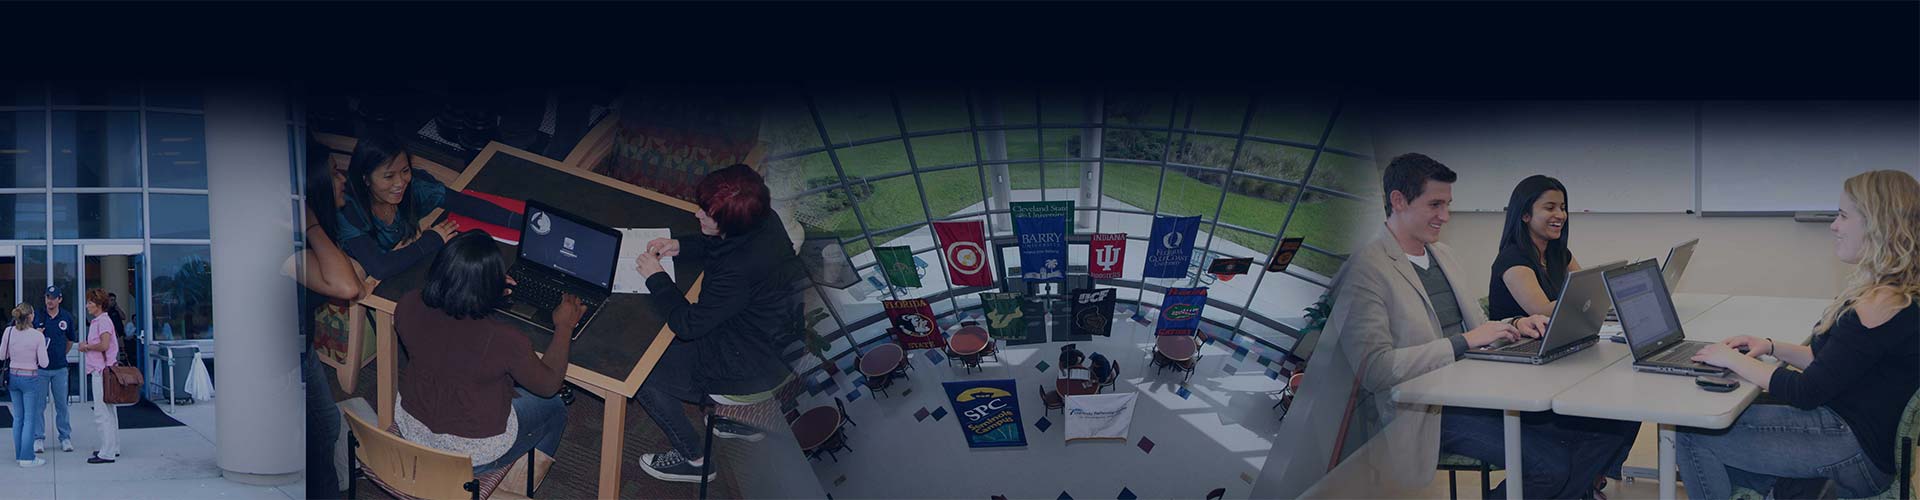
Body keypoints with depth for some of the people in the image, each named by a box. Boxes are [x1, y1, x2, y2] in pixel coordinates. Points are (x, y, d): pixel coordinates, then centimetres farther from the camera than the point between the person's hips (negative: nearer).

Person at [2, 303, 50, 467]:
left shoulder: (9, 331, -4)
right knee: (30, 419, 1)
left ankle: (19, 454, 20)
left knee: (18, 417, 15)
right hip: (30, 378, -5)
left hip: (13, 376, 5)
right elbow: (43, 363, -12)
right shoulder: (37, 336, -15)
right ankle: (27, 457, 0)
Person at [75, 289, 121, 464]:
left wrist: (87, 346, -10)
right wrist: (87, 346, 6)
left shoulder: (103, 321, -14)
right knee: (109, 411, 15)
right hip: (99, 370, 11)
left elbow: (104, 345, -25)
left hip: (102, 371, -11)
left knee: (102, 413, -9)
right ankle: (113, 448, 23)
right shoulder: (96, 321, 18)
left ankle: (107, 453, -9)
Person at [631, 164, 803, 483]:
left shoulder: (739, 272, -38)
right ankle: (739, 420, 37)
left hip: (750, 368, -9)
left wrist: (656, 277, -14)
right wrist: (680, 246, -1)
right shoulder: (763, 221, -13)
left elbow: (688, 324, -26)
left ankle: (692, 459, 19)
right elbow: (716, 244, 12)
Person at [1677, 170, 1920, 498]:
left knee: (1695, 437, -9)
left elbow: (1806, 393, -19)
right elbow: (1829, 363, 21)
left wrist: (1733, 360, -9)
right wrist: (1773, 348, 10)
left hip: (1859, 453, -10)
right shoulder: (1891, 294, 10)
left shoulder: (1883, 306, -23)